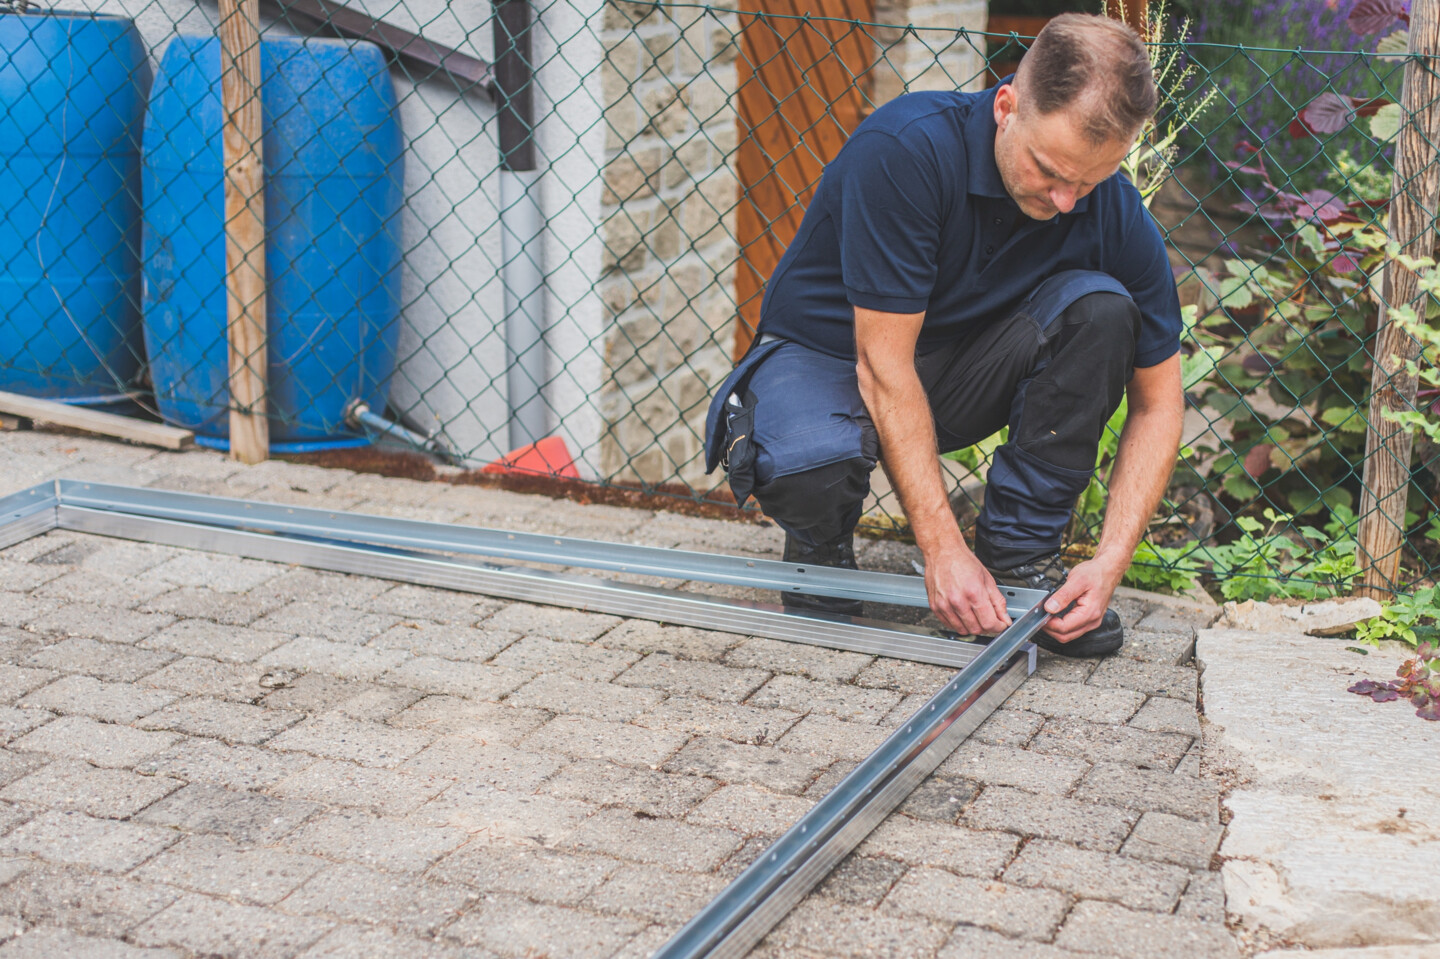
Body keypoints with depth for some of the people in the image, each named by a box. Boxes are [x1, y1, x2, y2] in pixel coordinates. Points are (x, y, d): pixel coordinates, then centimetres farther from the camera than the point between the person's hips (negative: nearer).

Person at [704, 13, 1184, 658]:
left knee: (1099, 306, -24)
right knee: (811, 464, -38)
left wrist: (1109, 564, -20)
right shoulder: (905, 149, -31)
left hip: (958, 372, 4)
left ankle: (1019, 550, -10)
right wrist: (942, 549, -32)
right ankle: (821, 546, 0)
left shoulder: (1114, 215, -17)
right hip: (828, 355, -4)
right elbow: (883, 364, -30)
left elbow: (1158, 403, -8)